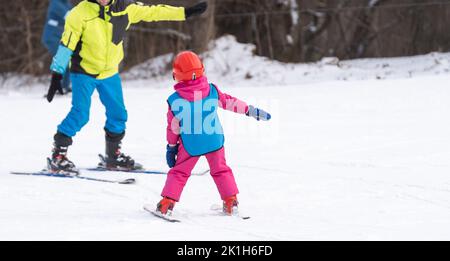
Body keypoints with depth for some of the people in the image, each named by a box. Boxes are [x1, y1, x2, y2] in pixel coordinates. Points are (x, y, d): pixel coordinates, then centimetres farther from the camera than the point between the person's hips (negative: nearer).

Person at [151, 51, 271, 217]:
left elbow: (173, 127, -2)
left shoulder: (175, 100, -11)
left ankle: (166, 205, 1)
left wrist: (171, 147, 11)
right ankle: (231, 202, 16)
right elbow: (229, 102, 5)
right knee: (220, 170, 17)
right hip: (214, 140, 2)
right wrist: (251, 110, 19)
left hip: (190, 144, -2)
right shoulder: (211, 90, -7)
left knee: (179, 172, 9)